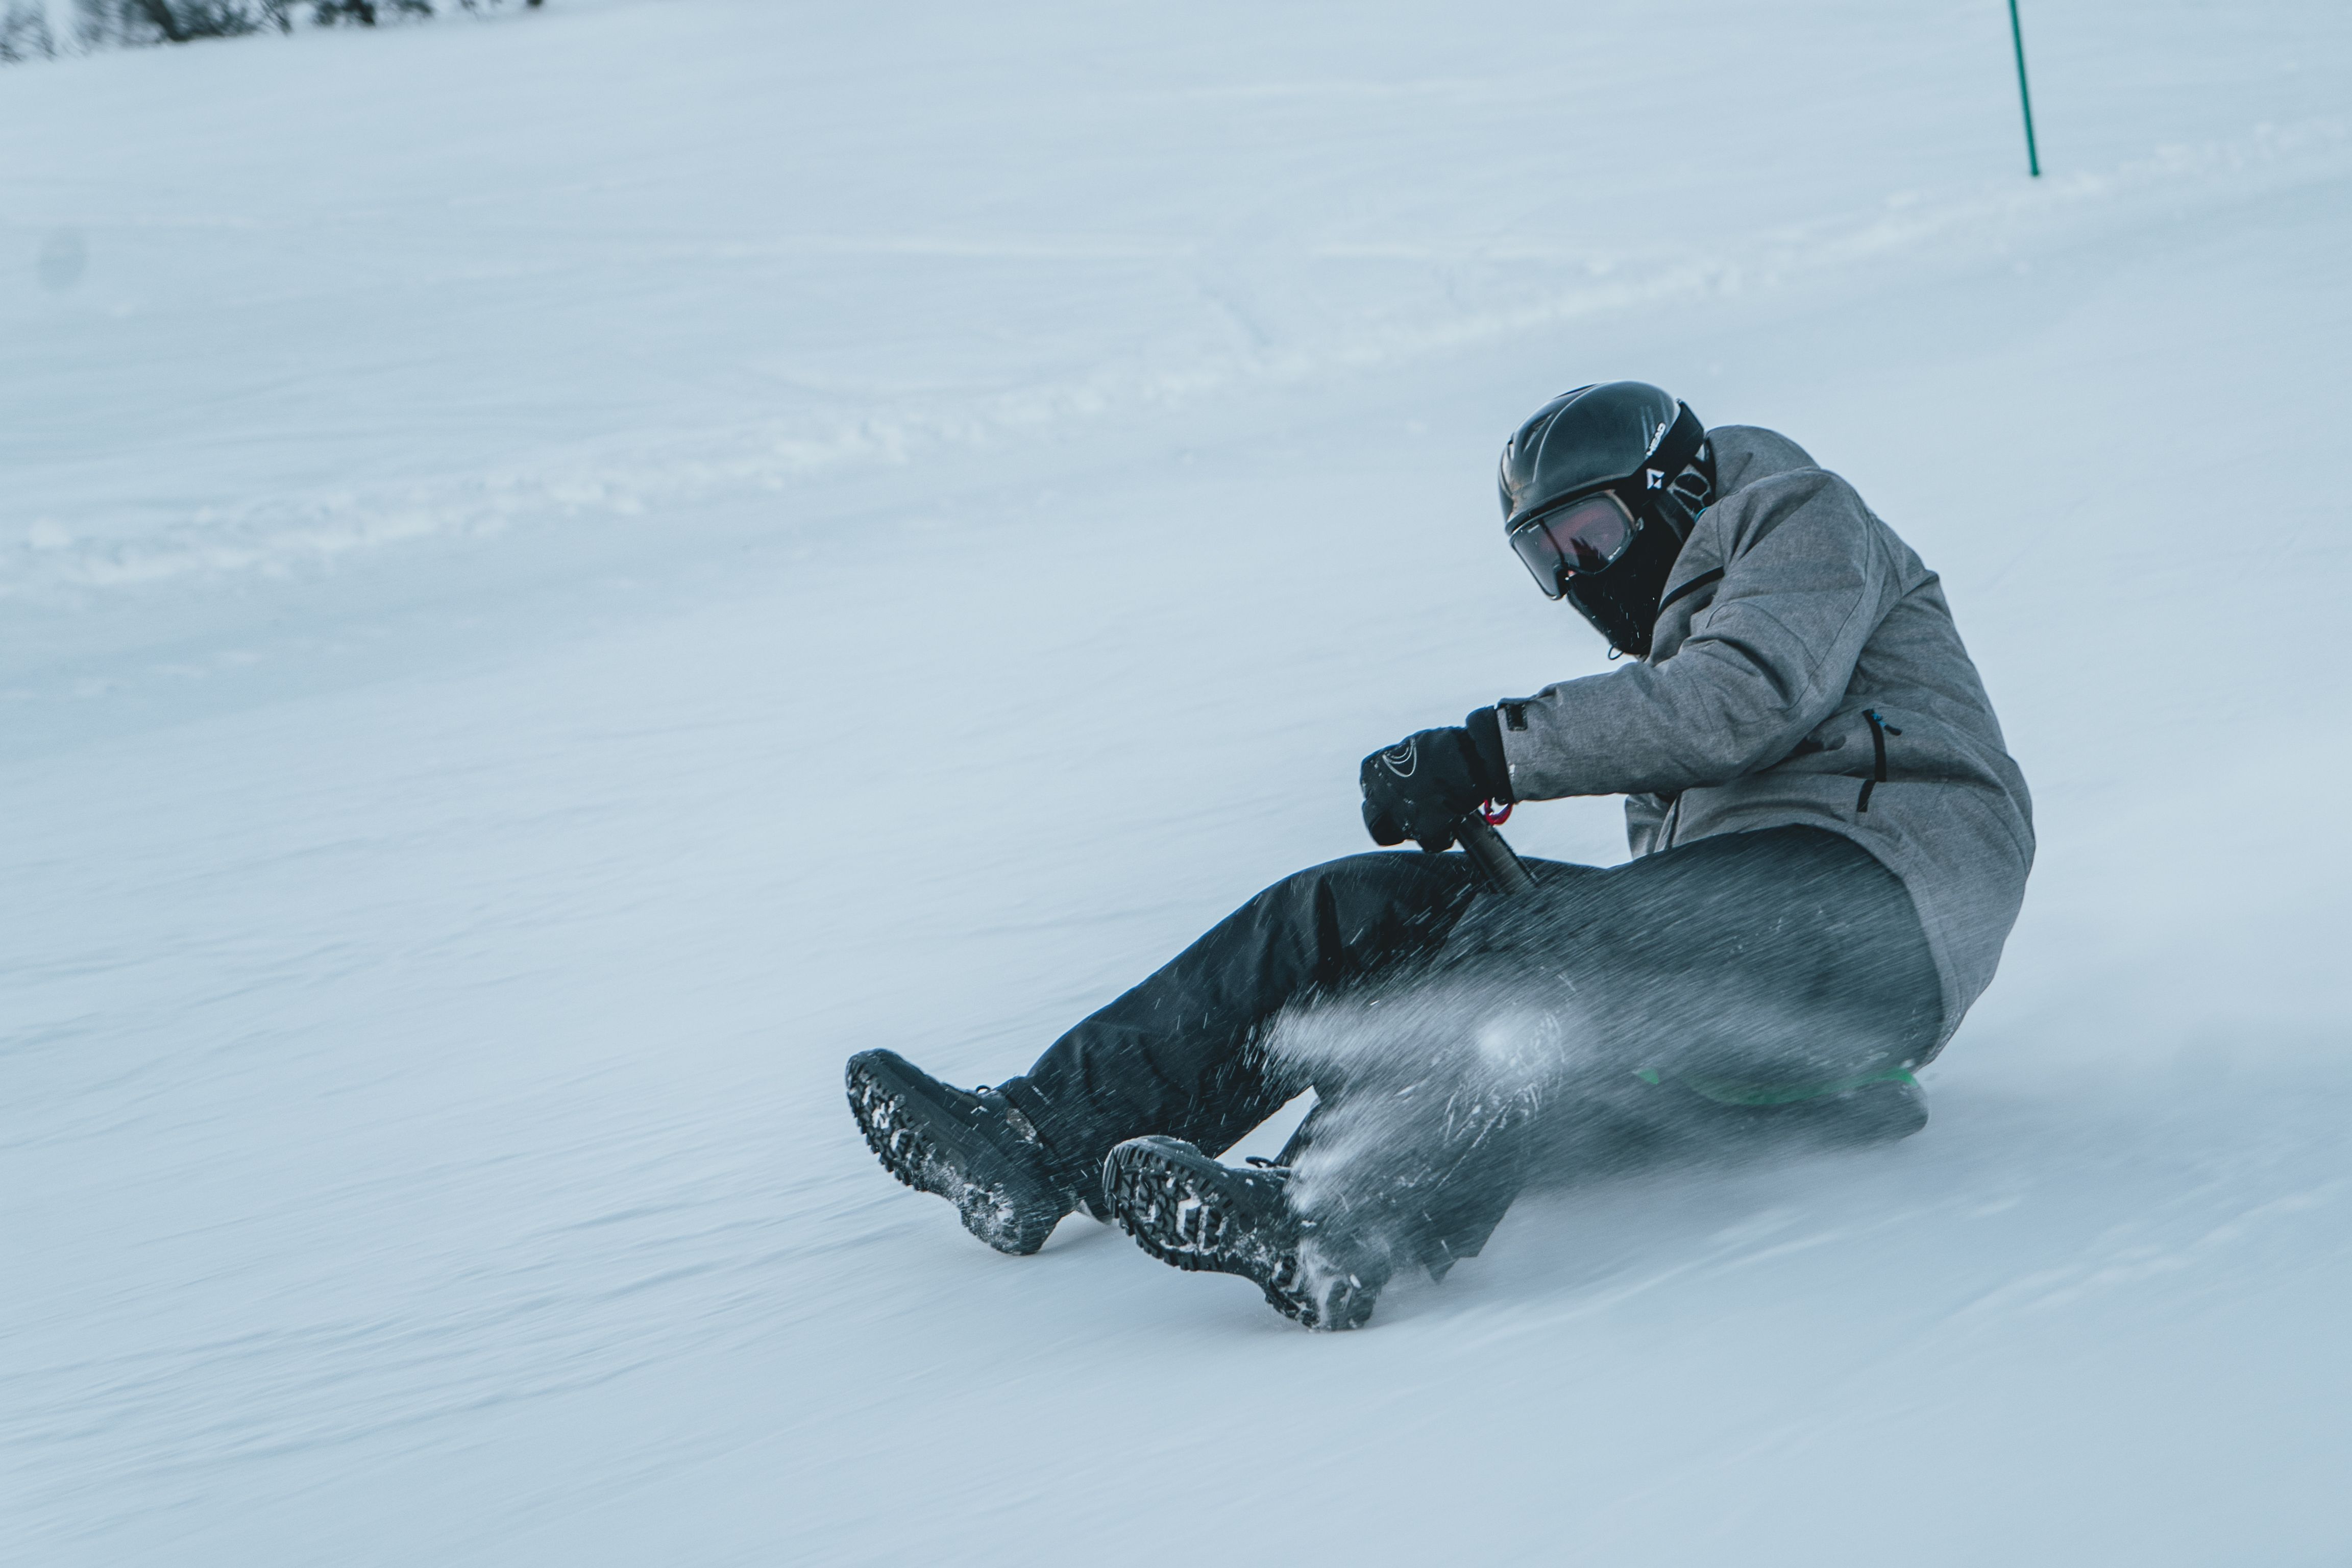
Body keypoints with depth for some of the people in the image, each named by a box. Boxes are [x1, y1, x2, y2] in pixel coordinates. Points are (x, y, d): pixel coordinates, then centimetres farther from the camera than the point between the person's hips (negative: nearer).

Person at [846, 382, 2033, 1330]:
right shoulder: (1674, 651, 34)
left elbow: (1748, 697, -13)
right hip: (1720, 914, 8)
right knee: (1353, 912, -6)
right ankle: (1042, 1139, -17)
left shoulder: (1799, 518, 10)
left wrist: (1495, 753, -15)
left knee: (1554, 964, -36)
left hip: (1872, 910, -8)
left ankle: (1331, 1223, -61)